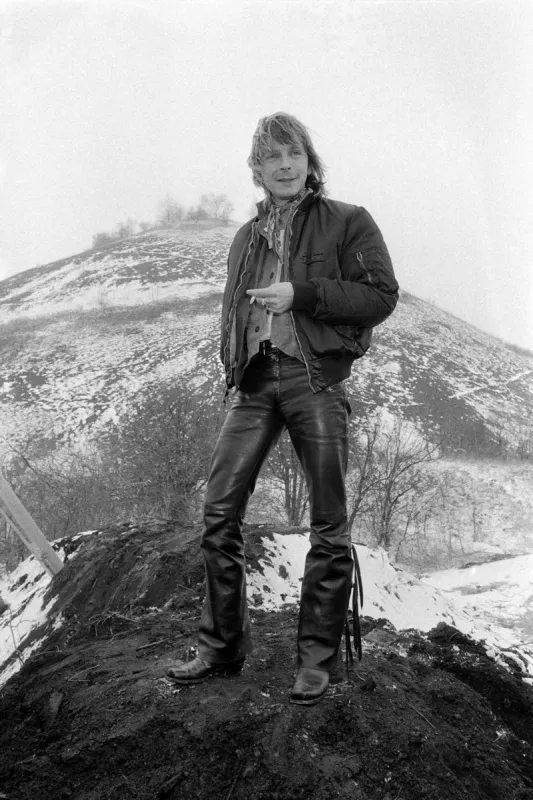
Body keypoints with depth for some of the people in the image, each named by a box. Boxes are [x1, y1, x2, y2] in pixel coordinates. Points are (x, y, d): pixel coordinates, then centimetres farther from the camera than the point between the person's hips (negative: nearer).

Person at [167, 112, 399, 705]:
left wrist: (301, 293, -11)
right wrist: (232, 373, 10)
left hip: (316, 378, -4)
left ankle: (316, 660, 11)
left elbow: (382, 295, -3)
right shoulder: (246, 238, 21)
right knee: (219, 512, -2)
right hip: (255, 382, 5)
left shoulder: (348, 223, 6)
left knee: (328, 526, -1)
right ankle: (221, 649, 12)